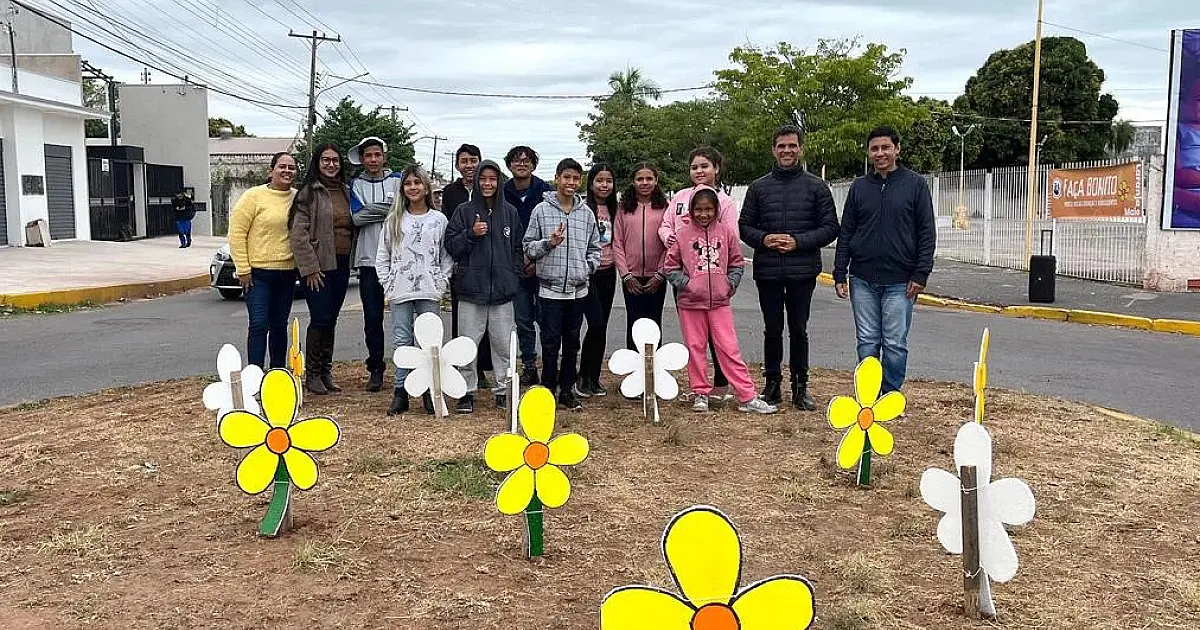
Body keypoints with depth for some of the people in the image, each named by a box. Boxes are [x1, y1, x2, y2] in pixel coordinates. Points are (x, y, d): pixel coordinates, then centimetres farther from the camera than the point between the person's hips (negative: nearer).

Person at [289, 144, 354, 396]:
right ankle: (312, 374, 7)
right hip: (318, 266, -6)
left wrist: (351, 261, 10)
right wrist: (309, 267, -15)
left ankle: (326, 371, 21)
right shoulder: (308, 193, -5)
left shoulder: (347, 192, 13)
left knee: (331, 320, 11)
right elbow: (298, 233, -11)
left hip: (341, 265, 6)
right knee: (320, 319, -6)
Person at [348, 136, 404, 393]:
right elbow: (357, 216, -7)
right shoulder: (356, 185, 9)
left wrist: (372, 210, -10)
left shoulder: (398, 180, 8)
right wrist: (391, 208, -9)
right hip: (369, 259, 1)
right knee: (372, 318, 4)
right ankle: (375, 369, 13)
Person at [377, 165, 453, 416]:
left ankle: (429, 391, 10)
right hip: (400, 291, 1)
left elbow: (447, 256, 7)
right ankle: (401, 392, 8)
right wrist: (388, 284, 2)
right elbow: (382, 256, 10)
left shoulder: (439, 220, 5)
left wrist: (441, 283, -2)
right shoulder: (394, 220, 8)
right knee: (402, 341, 2)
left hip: (429, 291, -1)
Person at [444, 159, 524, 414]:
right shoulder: (464, 211, 3)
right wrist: (471, 234, -14)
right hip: (471, 289, -1)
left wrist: (515, 276, 5)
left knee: (503, 344, 5)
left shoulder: (510, 212, 9)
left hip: (502, 290, 2)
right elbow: (451, 245, 1)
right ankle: (467, 392, 12)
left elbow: (518, 248, 14)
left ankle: (503, 390, 16)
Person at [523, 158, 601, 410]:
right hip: (551, 287, -3)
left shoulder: (586, 213, 8)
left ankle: (567, 389, 19)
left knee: (572, 342, 10)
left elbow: (594, 247, 16)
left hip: (578, 288, 3)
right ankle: (549, 388, 11)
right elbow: (528, 247, 1)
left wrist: (589, 267, 0)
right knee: (551, 342, -1)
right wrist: (549, 243, -16)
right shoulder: (542, 210, -1)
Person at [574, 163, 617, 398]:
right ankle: (583, 377, 1)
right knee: (596, 324, -12)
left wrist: (618, 265, 9)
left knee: (601, 326, 7)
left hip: (608, 273, 6)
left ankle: (594, 379, 16)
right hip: (588, 274, -6)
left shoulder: (613, 210, 11)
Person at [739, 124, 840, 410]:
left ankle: (800, 387, 17)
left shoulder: (817, 186, 3)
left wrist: (799, 241, -13)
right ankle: (772, 383, 21)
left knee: (799, 330, 6)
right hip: (767, 272, 1)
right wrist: (763, 239, -11)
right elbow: (744, 226, 9)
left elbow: (830, 227, 1)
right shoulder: (758, 187, 8)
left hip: (802, 272, -1)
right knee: (772, 330, 9)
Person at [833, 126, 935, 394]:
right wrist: (839, 274, 5)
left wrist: (921, 274, -8)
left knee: (895, 344, 2)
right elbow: (845, 233, 10)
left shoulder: (915, 184, 2)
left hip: (900, 281, -2)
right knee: (867, 342, 7)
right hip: (862, 280, 3)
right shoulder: (859, 187, 10)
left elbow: (927, 233, 0)